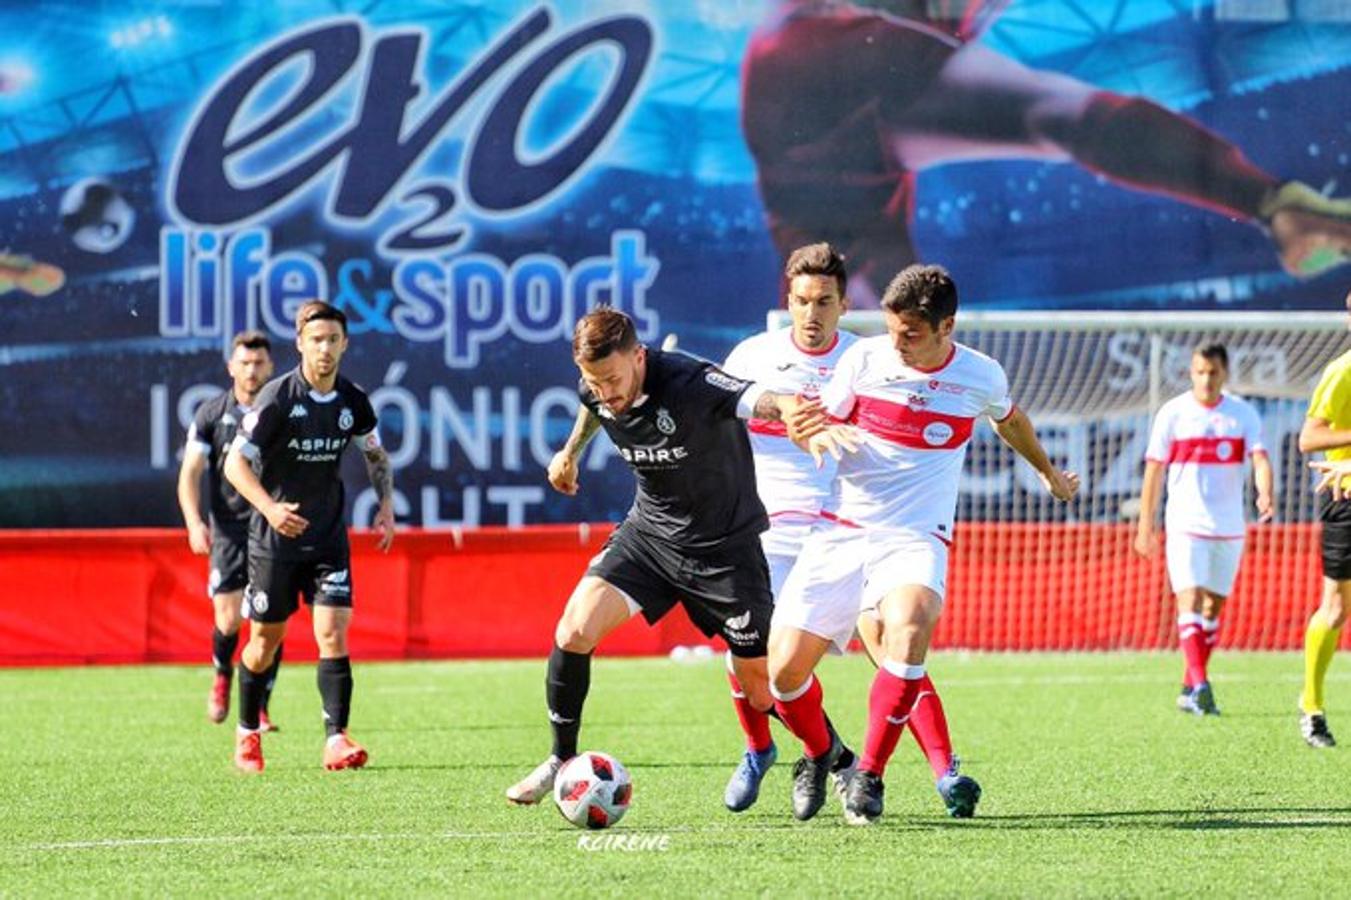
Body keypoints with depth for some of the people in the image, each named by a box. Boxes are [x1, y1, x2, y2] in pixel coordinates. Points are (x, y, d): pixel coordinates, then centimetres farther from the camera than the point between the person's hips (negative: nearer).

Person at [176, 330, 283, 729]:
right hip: (229, 528, 0)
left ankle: (259, 709, 5)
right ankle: (222, 674, 26)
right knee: (228, 621, -7)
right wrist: (194, 522, -12)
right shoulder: (211, 414, 3)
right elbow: (190, 473, 2)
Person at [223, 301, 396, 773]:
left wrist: (386, 504, 4)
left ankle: (337, 740, -14)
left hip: (328, 539, 3)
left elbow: (376, 454, 19)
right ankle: (247, 734, 28)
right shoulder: (277, 398, -14)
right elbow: (235, 463, -15)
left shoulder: (352, 402, -1)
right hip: (274, 538, -3)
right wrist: (270, 508, -29)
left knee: (333, 633, -12)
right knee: (265, 641, 7)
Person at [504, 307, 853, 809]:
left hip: (725, 547, -5)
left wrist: (787, 410, -73)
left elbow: (754, 399, -50)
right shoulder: (598, 392, -11)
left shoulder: (688, 382, -31)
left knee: (762, 689, 1)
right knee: (574, 631, -15)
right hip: (651, 530, 5)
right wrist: (570, 453, 33)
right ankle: (562, 760, 4)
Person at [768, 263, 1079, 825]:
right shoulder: (865, 359, -3)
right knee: (784, 669, -7)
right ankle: (822, 755, 25)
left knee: (908, 631, -33)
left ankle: (869, 777, -19)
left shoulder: (982, 377, 0)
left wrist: (1048, 472, 41)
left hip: (916, 538, -1)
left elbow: (1008, 420, 24)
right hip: (841, 529, 1)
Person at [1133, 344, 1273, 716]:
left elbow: (1260, 458, -9)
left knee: (1213, 607, 8)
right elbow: (1154, 470, 3)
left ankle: (1189, 690, 17)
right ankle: (1199, 685, -24)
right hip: (1186, 526, -3)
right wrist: (1146, 526, 1)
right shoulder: (1173, 413, -1)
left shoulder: (1243, 414, 3)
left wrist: (1265, 494, -30)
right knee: (1190, 601, -16)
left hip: (1229, 528, 3)